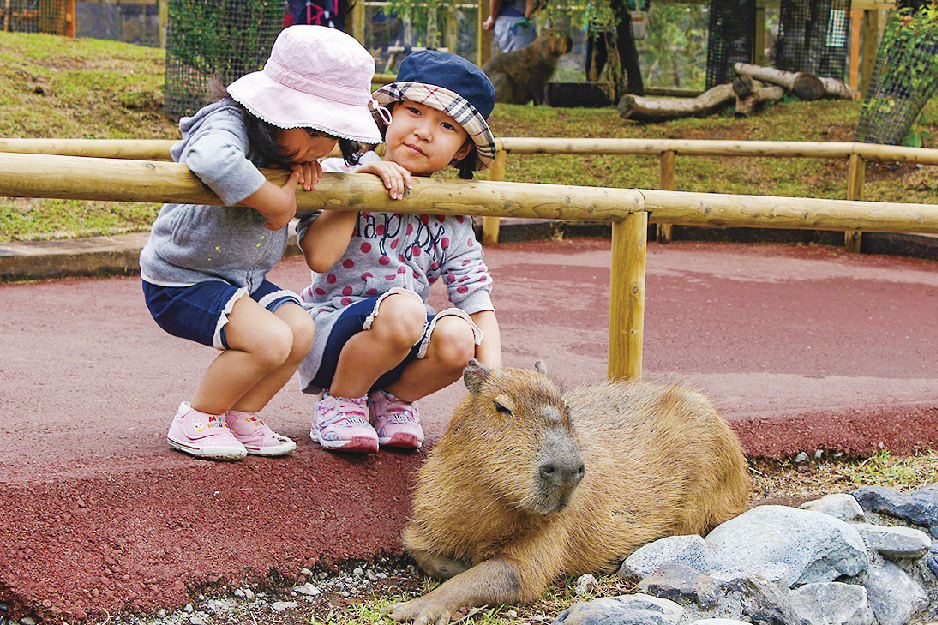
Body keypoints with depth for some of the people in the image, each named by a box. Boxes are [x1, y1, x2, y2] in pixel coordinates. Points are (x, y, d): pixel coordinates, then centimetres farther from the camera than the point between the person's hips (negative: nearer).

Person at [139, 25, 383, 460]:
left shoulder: (292, 144, 1)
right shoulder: (227, 125, -26)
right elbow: (213, 160, -51)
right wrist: (278, 202, -38)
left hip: (244, 278, 9)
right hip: (180, 281, -9)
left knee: (300, 330, -10)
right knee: (270, 340, -24)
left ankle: (240, 419, 8)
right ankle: (195, 421, -4)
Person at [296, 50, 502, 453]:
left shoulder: (452, 223, 5)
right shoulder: (338, 174, -5)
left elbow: (479, 303, -1)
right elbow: (319, 257, -20)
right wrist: (358, 184, -20)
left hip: (402, 350, 4)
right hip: (326, 333, -4)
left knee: (457, 336, -28)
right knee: (402, 308, -34)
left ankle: (392, 399, 5)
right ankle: (340, 402, -6)